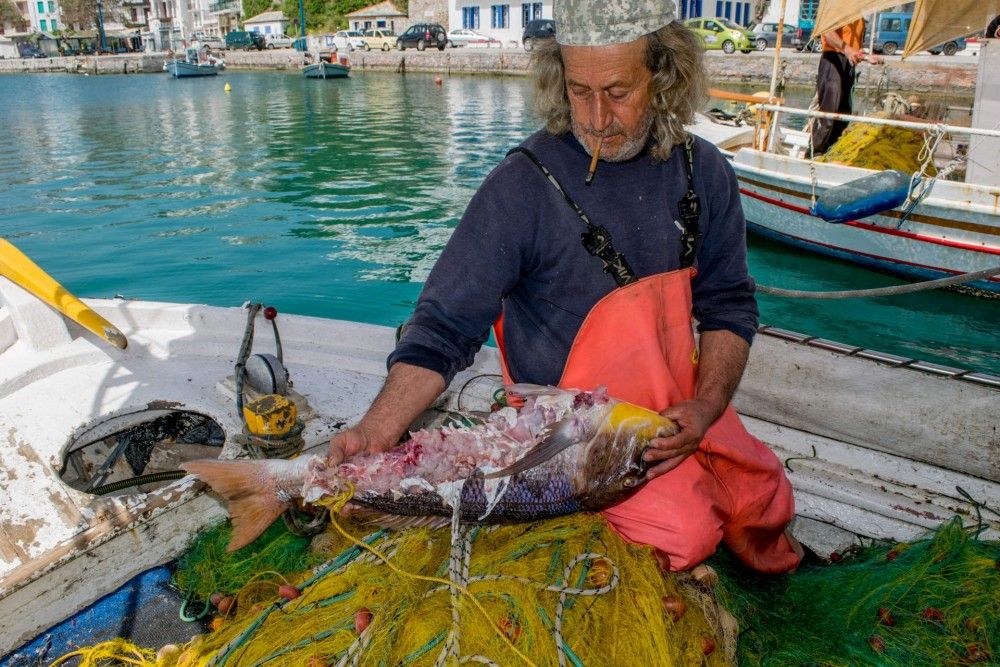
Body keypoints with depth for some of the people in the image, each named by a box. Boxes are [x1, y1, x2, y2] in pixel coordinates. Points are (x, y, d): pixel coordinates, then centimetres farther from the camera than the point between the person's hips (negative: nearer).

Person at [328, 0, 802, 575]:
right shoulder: (521, 186, -20)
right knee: (685, 533, -21)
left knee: (767, 501, 9)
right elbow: (445, 327, -19)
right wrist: (376, 431, -32)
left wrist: (705, 408, -13)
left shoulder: (703, 171, -4)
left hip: (684, 406, 6)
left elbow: (729, 307, 3)